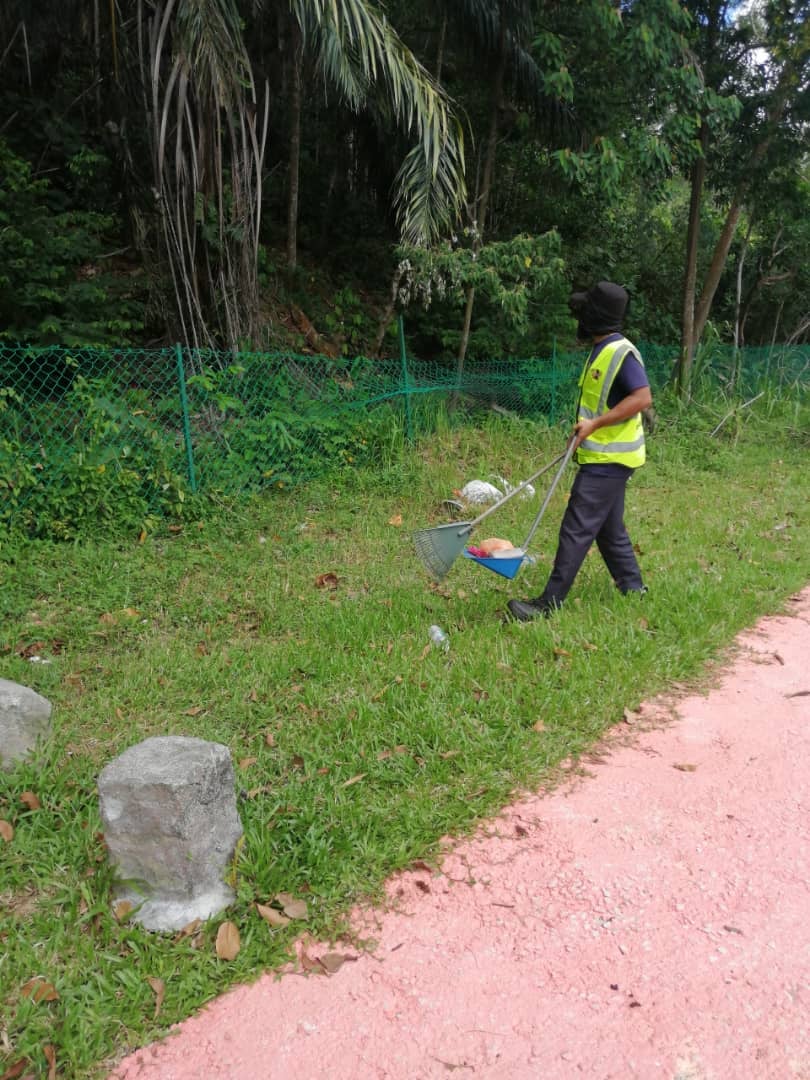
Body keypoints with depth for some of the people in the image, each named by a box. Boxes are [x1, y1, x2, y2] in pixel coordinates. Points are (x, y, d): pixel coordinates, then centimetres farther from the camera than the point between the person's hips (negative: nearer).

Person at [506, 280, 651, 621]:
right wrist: (583, 432, 16)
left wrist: (595, 424, -25)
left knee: (576, 530, -10)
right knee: (609, 529, 18)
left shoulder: (621, 353, -17)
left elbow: (642, 398, -25)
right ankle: (632, 587, 29)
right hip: (603, 456, 10)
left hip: (609, 460, -10)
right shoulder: (601, 351, 14)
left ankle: (549, 603, -7)